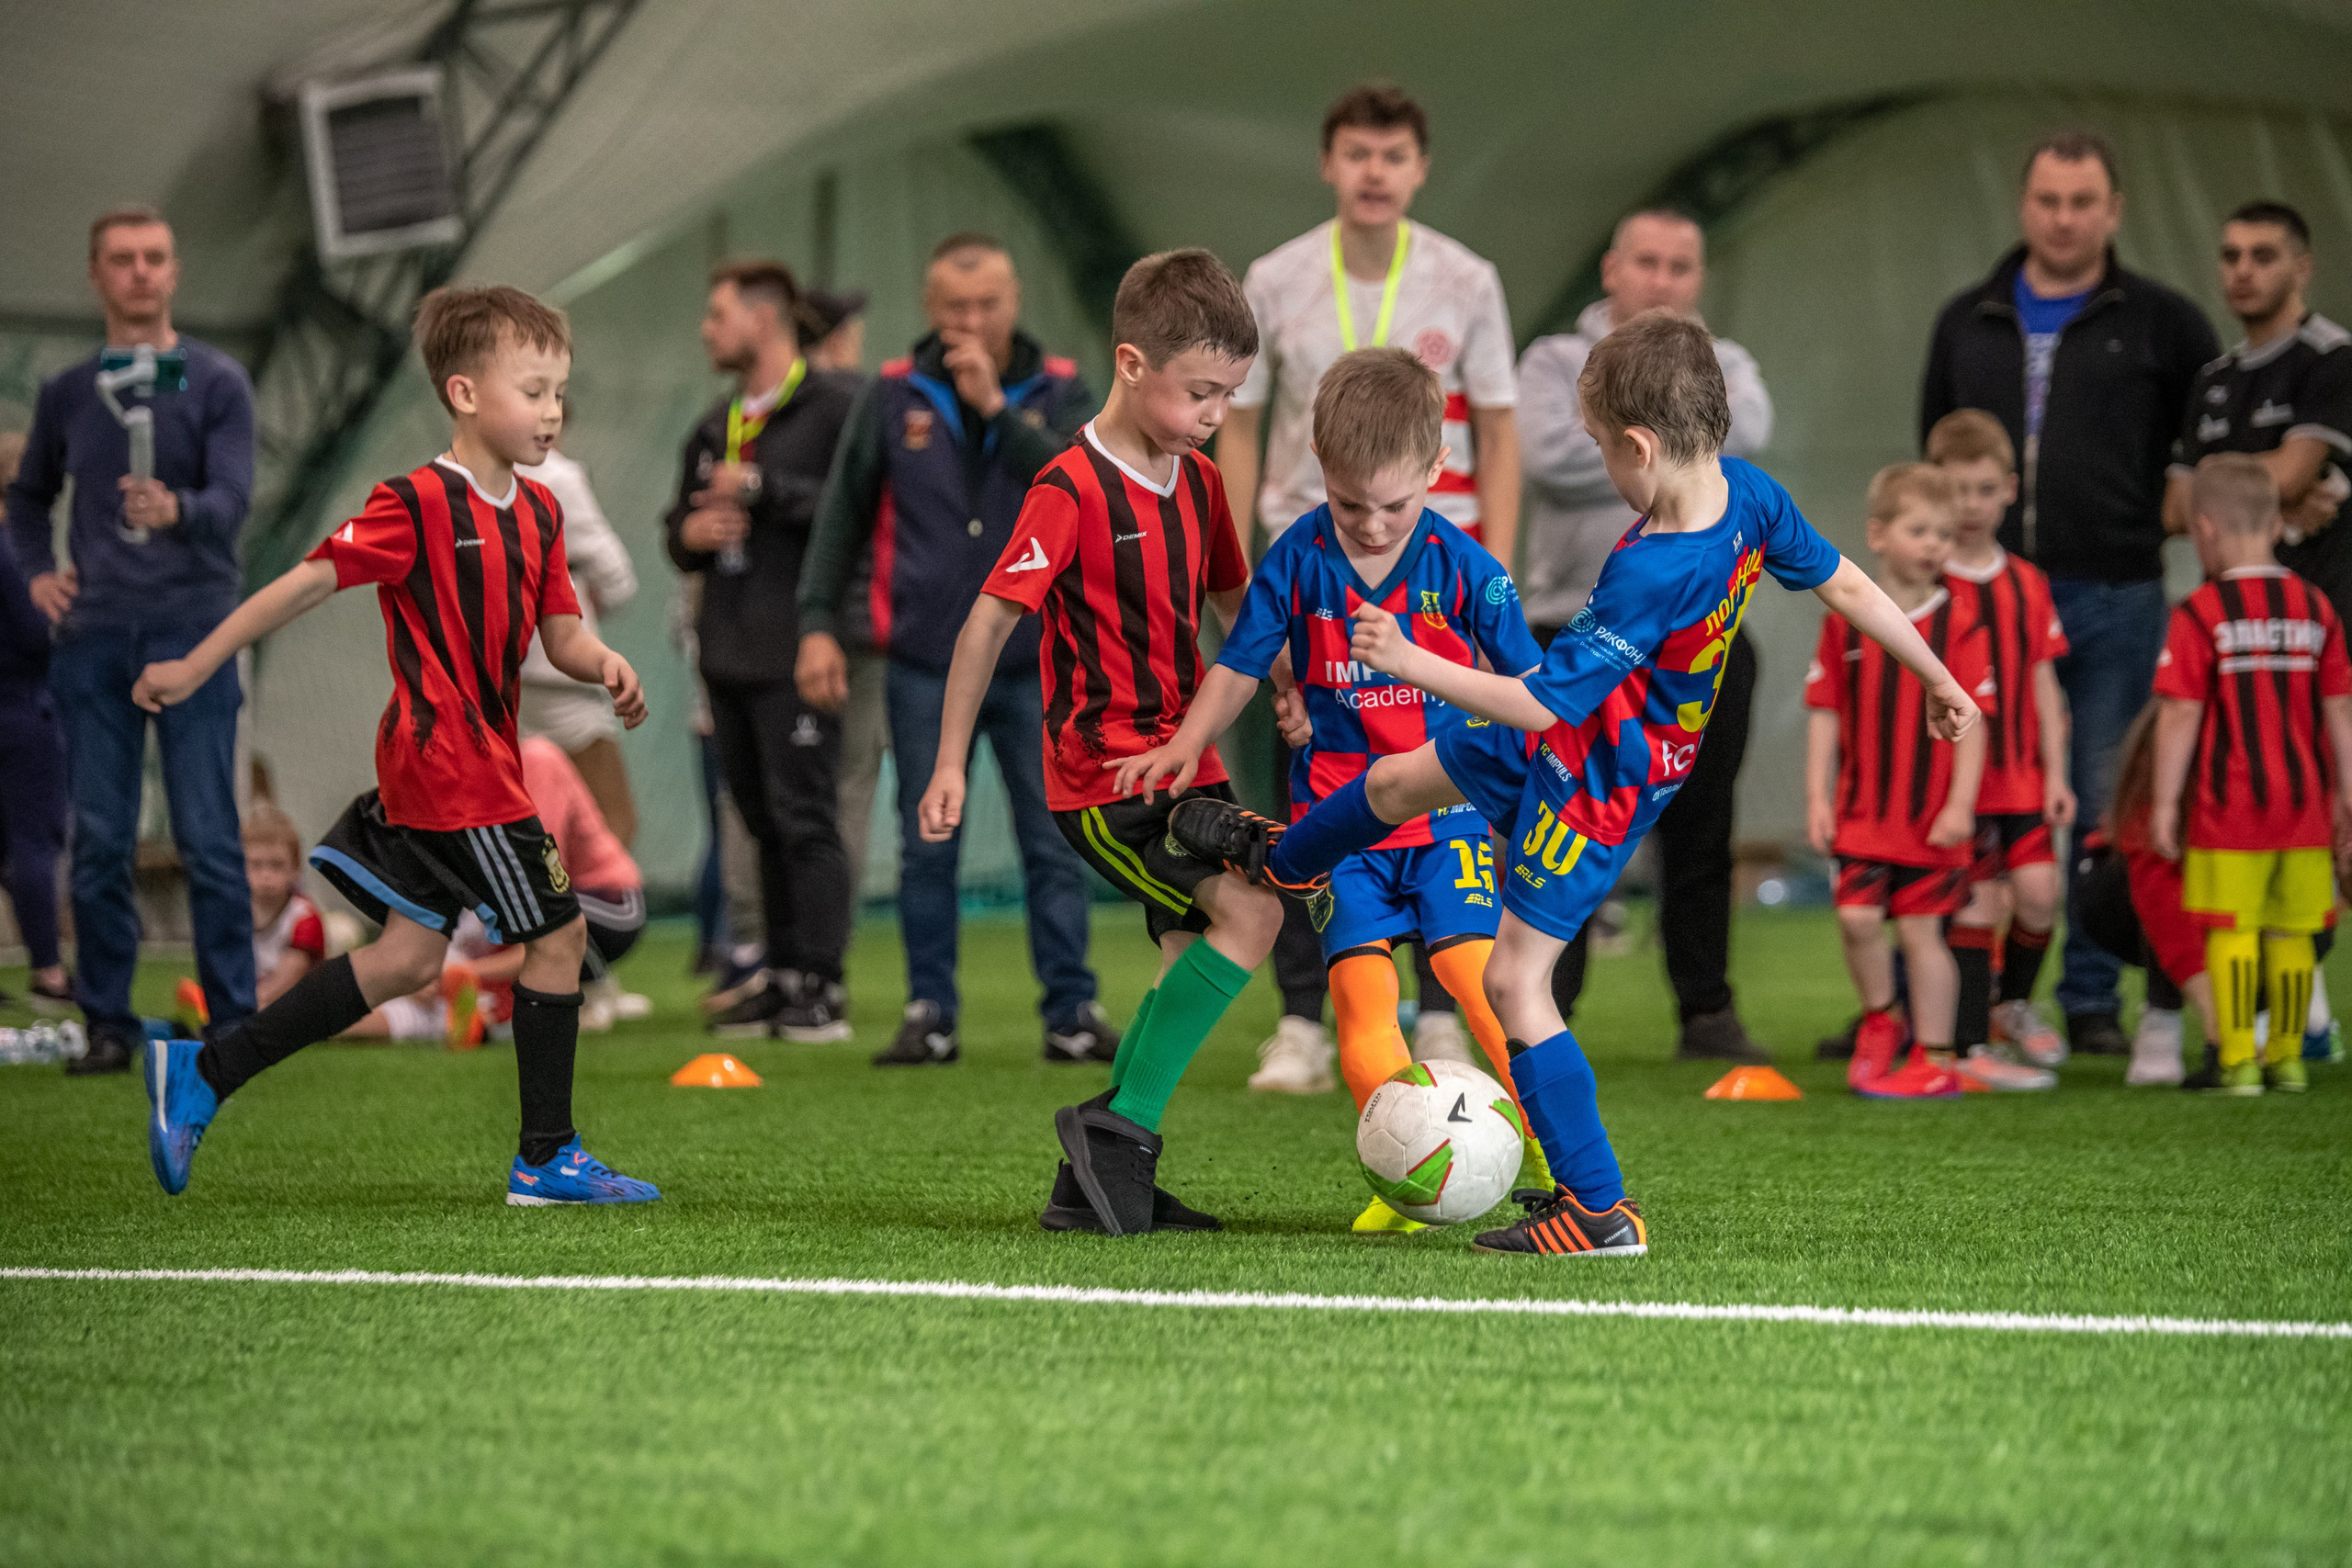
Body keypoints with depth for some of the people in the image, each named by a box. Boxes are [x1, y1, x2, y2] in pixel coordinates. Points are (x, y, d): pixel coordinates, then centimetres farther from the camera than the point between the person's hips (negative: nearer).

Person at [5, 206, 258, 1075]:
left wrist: (175, 511, -31)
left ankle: (232, 1025, 0)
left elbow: (232, 501, -10)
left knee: (208, 839, -5)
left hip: (191, 634, -3)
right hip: (93, 637, 3)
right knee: (98, 842, 3)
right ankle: (108, 1026, 9)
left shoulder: (216, 382, 1)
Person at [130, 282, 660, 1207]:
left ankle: (203, 1072, 16)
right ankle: (547, 1160, 5)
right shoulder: (421, 505, -15)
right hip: (447, 759, -9)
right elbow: (310, 582, -14)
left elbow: (559, 636, 13)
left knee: (409, 958, 11)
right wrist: (194, 668, -13)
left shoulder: (537, 513, 12)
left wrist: (603, 664, -10)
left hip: (479, 761, 9)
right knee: (557, 931, -5)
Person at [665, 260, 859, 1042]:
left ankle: (821, 984, -7)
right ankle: (780, 975, 14)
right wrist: (691, 533, 3)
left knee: (804, 816, -9)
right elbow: (680, 530, 27)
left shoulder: (836, 405, -6)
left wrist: (761, 490, -14)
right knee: (761, 821, 10)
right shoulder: (715, 429, 20)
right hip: (729, 653, 8)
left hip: (796, 653, -8)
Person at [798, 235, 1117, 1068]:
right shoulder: (893, 397, 4)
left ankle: (1072, 1012, 6)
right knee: (927, 847, 3)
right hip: (925, 662, 1)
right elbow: (842, 515, 8)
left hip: (1032, 659, -1)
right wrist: (818, 622, 1)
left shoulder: (1058, 392, 2)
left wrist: (996, 407, -19)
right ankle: (930, 1014, 10)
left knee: (1054, 841, 1)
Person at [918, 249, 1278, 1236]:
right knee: (1247, 912, -21)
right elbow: (991, 619, -12)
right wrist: (950, 766, -10)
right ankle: (1119, 1127, -13)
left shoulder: (1197, 484, 9)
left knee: (1196, 964, 6)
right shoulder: (1072, 489, -15)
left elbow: (1233, 603, 24)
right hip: (1102, 773, -8)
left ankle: (1095, 1186, 13)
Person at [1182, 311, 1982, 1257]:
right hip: (1572, 743, 9)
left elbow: (1542, 700, -33)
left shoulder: (1650, 578, -38)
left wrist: (1409, 662, -26)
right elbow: (1844, 583, 0)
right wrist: (1938, 679, 14)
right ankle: (1279, 861, 59)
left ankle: (1602, 1212, 2)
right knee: (1396, 782, 27)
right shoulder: (1746, 494, -14)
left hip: (1596, 790, -9)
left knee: (1515, 981, -3)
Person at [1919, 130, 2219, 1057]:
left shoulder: (2160, 323, 5)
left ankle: (2092, 1001, 8)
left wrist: (2158, 517, 5)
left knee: (2103, 807, 1)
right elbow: (1935, 455, 21)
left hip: (2113, 599, -2)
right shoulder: (1967, 324, 13)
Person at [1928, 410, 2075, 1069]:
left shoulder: (2027, 584, 10)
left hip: (2022, 778, 4)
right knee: (1978, 902, -6)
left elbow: (2043, 685, 12)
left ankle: (2013, 1003, 21)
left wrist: (2055, 771, 5)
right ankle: (1970, 1042, 6)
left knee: (2039, 893, -7)